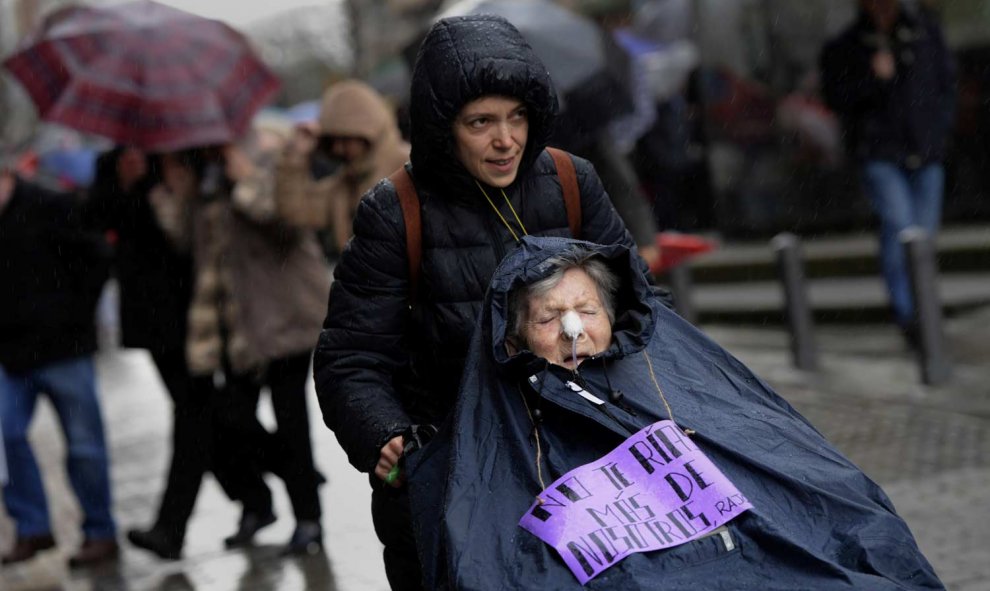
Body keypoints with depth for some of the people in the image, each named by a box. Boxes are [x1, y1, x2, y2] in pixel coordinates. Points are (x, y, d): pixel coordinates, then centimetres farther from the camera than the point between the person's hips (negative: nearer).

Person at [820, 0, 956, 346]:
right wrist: (873, 78, -18)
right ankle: (905, 314, -21)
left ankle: (919, 311, 20)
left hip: (925, 150, 3)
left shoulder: (925, 32, 10)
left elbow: (947, 81, 17)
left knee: (924, 230, 4)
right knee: (897, 222, -22)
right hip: (878, 153, -3)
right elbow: (834, 97, -5)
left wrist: (940, 127, 7)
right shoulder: (844, 48, 2)